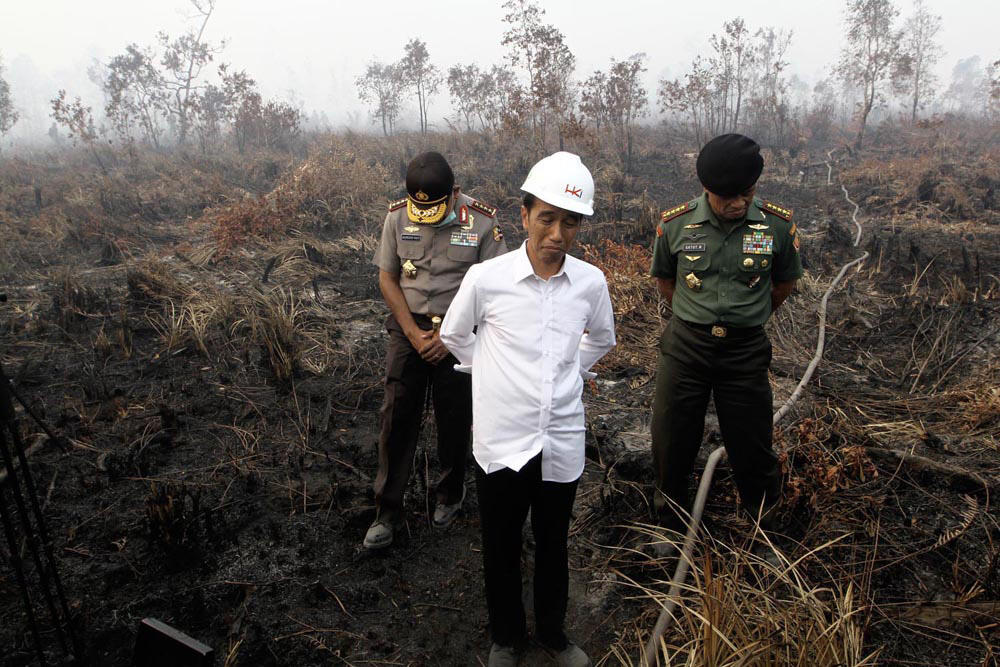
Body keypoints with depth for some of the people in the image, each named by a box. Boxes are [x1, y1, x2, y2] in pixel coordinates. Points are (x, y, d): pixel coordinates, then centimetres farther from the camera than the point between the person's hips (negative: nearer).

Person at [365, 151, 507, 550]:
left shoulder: (481, 221, -11)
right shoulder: (397, 216, -4)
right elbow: (387, 278, 2)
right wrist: (414, 333, -8)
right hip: (408, 327, 2)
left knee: (455, 421, 9)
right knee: (397, 419, 2)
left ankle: (450, 494, 33)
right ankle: (387, 512, 15)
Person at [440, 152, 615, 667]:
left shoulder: (591, 282, -6)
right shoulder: (485, 278, -14)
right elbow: (454, 336, 6)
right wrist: (493, 374, 6)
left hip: (563, 442, 2)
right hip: (501, 440, -2)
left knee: (553, 545, 20)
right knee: (501, 547, 16)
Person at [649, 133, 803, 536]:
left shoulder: (778, 225, -7)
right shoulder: (675, 224, -8)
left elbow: (785, 283, 10)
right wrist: (697, 317, 11)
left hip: (747, 350, 0)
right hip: (685, 346, 1)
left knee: (752, 443, 9)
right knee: (671, 441, 10)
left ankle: (766, 525, 35)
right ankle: (670, 524, 33)